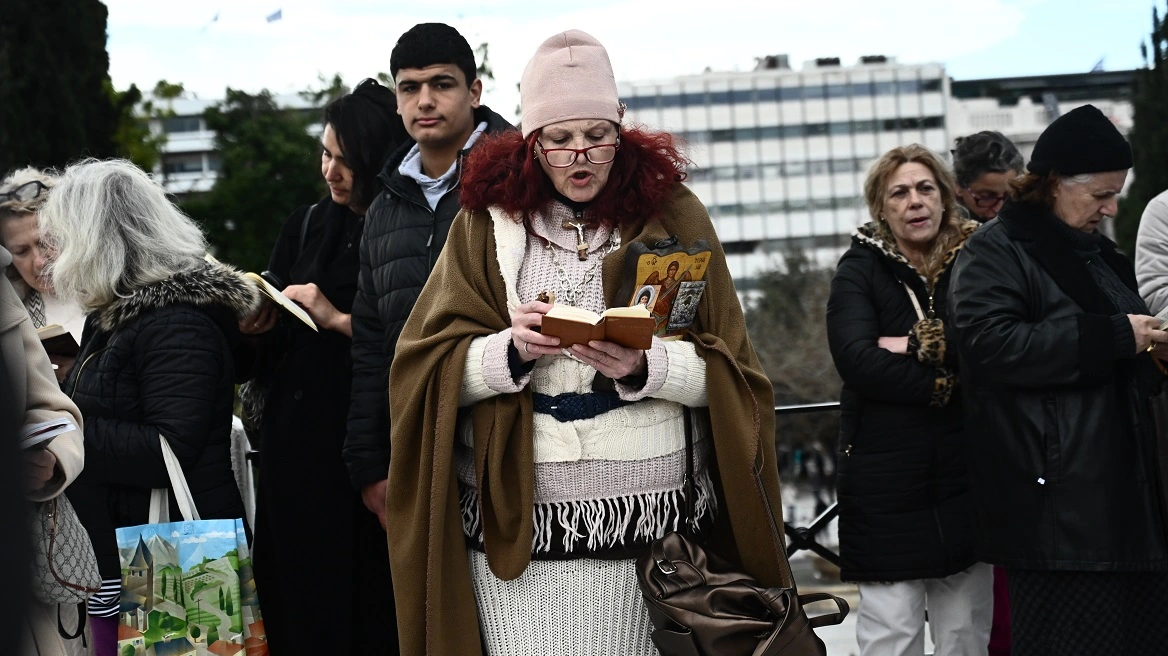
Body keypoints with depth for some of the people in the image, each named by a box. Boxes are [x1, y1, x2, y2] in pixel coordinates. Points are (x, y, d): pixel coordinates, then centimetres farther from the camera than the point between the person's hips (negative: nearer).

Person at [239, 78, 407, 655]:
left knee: (359, 597, 0)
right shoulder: (307, 228, 12)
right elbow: (279, 334, 16)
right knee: (293, 595, 8)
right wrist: (259, 320, -4)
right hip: (294, 437, 5)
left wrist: (338, 319, -14)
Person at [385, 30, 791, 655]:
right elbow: (427, 370, 1)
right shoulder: (487, 221, 7)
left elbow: (729, 375, 1)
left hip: (656, 520, 0)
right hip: (519, 520, 0)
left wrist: (645, 367, -18)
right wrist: (511, 351, -17)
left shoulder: (672, 215, 6)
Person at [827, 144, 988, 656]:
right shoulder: (860, 271, 2)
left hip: (964, 476, 2)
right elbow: (857, 359, -14)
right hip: (888, 483, -2)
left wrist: (922, 343, -14)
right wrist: (944, 384, -13)